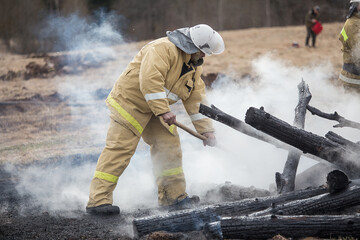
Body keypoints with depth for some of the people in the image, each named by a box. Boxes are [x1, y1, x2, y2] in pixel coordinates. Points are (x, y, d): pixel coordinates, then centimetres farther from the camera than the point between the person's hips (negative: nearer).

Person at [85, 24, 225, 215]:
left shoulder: (193, 66, 8)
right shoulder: (163, 49, -23)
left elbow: (196, 99, 8)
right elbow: (150, 80, -33)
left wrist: (206, 130, 2)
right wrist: (163, 111, -34)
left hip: (155, 109, 9)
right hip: (129, 102, -9)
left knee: (169, 145, 4)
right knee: (119, 150, -14)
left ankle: (173, 196, 13)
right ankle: (98, 200, -16)